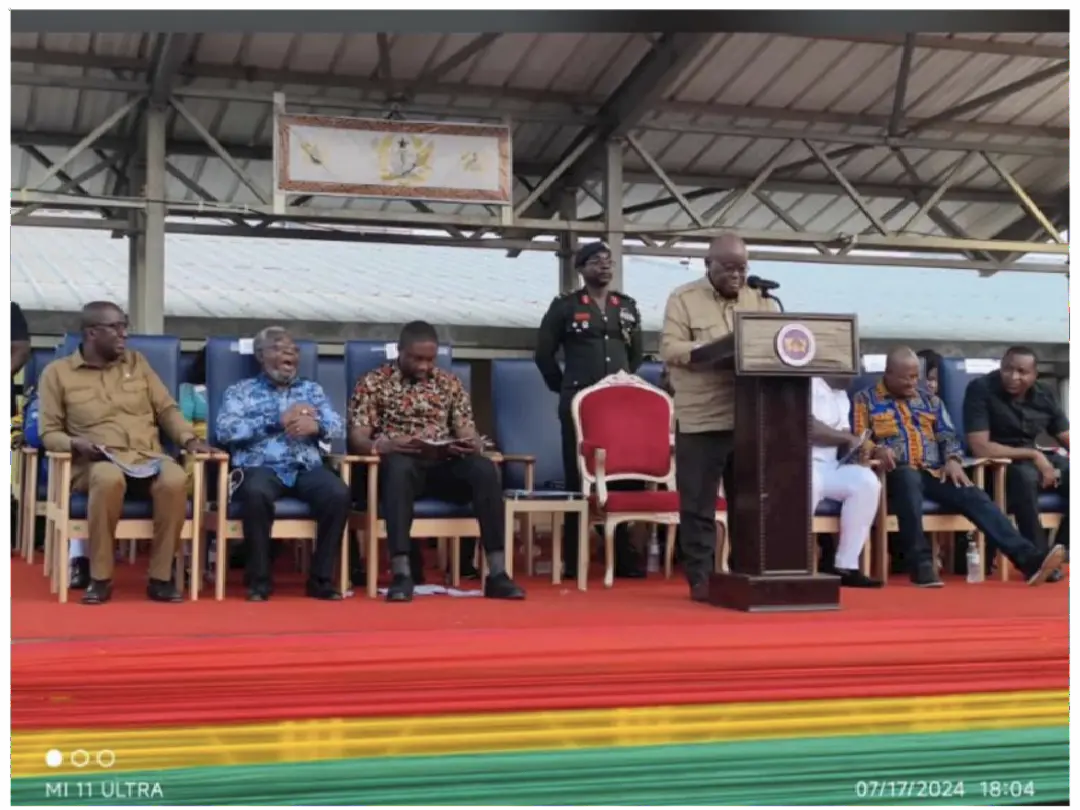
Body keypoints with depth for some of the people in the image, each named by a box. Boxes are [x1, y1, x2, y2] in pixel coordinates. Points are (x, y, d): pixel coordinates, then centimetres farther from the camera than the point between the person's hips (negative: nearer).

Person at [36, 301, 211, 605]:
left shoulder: (137, 362, 18)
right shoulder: (57, 372, 9)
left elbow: (166, 408, 18)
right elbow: (49, 432, 6)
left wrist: (189, 439, 0)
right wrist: (75, 444, -15)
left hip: (147, 458, 3)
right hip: (95, 463, -2)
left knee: (175, 480, -34)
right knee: (109, 479, -41)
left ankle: (161, 577, -21)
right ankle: (100, 577, -25)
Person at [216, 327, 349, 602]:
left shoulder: (312, 389, 24)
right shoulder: (240, 390, 14)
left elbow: (339, 426, 10)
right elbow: (225, 430, -4)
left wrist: (316, 425, -13)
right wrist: (278, 419, -8)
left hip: (306, 468, 3)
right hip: (260, 467, -3)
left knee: (339, 494, -29)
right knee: (257, 493, -37)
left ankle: (322, 578, -16)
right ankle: (259, 579, -21)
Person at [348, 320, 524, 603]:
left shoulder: (450, 383, 17)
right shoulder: (372, 383, 6)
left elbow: (467, 431, 12)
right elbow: (357, 439, -2)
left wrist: (473, 444, -14)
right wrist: (383, 446, -25)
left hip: (444, 465, 3)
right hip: (398, 465, -3)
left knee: (484, 468, -29)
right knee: (399, 467, -40)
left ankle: (497, 573, -31)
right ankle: (401, 574, -43)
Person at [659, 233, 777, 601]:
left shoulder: (761, 300, 15)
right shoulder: (683, 299, 1)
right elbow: (670, 349, -9)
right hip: (701, 420, -4)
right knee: (699, 505, 1)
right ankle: (701, 579, 8)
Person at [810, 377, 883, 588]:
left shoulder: (841, 394, 19)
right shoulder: (807, 384, -9)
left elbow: (843, 434, 15)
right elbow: (806, 427, -21)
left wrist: (854, 451, -8)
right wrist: (848, 439, -10)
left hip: (830, 465, 8)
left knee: (867, 481, -17)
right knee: (810, 483, -40)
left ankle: (846, 566, -15)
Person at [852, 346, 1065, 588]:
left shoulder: (930, 401, 24)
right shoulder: (865, 400, 11)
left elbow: (948, 437, 17)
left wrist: (953, 460, -5)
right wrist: (876, 450, -21)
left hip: (935, 474, 4)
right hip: (896, 474, -4)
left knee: (976, 498, -22)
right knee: (909, 478, -41)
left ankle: (1030, 559, -37)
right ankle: (921, 564, -44)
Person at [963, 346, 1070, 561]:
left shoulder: (1044, 394, 2)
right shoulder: (981, 389, -17)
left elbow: (1067, 439, 6)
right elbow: (980, 449, -23)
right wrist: (1033, 455, -22)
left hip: (1033, 458, 6)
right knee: (1025, 476, -38)